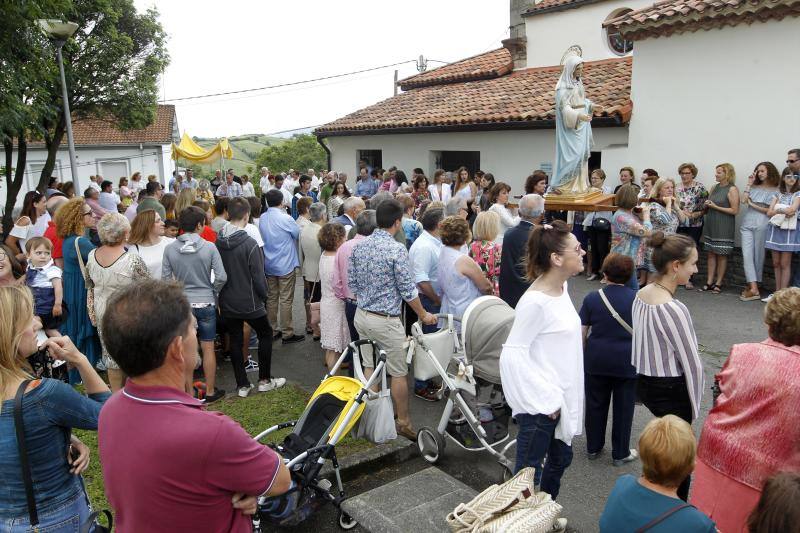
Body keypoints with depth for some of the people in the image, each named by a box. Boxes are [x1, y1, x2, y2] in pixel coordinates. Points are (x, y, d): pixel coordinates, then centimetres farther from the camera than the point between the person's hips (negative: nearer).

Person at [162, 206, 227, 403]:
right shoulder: (209, 247, -11)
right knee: (208, 349, 10)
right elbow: (221, 277, -12)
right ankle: (210, 391, 19)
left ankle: (189, 393, 20)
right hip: (206, 303, -1)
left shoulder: (170, 248, -5)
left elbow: (165, 278, -3)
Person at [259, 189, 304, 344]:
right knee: (286, 300, 1)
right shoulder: (285, 219, -19)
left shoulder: (262, 219, -1)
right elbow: (298, 234, -4)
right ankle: (287, 334, 8)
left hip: (269, 265, 6)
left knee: (271, 298, 15)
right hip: (285, 265, -6)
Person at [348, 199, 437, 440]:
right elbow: (408, 289, -13)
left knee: (369, 367, 17)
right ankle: (403, 423, 16)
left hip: (361, 315, 7)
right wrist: (423, 315, 1)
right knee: (398, 373, 6)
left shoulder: (359, 246, 2)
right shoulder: (396, 249, -18)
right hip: (386, 320, -7)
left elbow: (351, 281, 8)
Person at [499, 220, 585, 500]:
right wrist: (546, 398, -21)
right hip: (541, 403, -10)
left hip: (563, 396, 10)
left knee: (561, 457, 25)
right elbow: (513, 354, -24)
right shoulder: (535, 301, -25)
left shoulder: (561, 287, 3)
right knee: (529, 470, 5)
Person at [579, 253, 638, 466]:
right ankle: (620, 454, 23)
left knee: (595, 404, 15)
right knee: (623, 408, 11)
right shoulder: (637, 299, -6)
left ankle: (593, 447, 28)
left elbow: (582, 332, -3)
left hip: (596, 361, 1)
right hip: (627, 363, -1)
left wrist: (582, 357, 11)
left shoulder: (592, 298, -6)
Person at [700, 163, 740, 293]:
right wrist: (707, 205, -2)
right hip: (710, 224, 6)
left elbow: (735, 210, -14)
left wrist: (715, 207, -15)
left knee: (721, 255, 1)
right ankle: (709, 282, 9)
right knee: (710, 253, 5)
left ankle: (718, 283, 8)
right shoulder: (714, 188, 11)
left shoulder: (732, 189, -8)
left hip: (724, 227, -6)